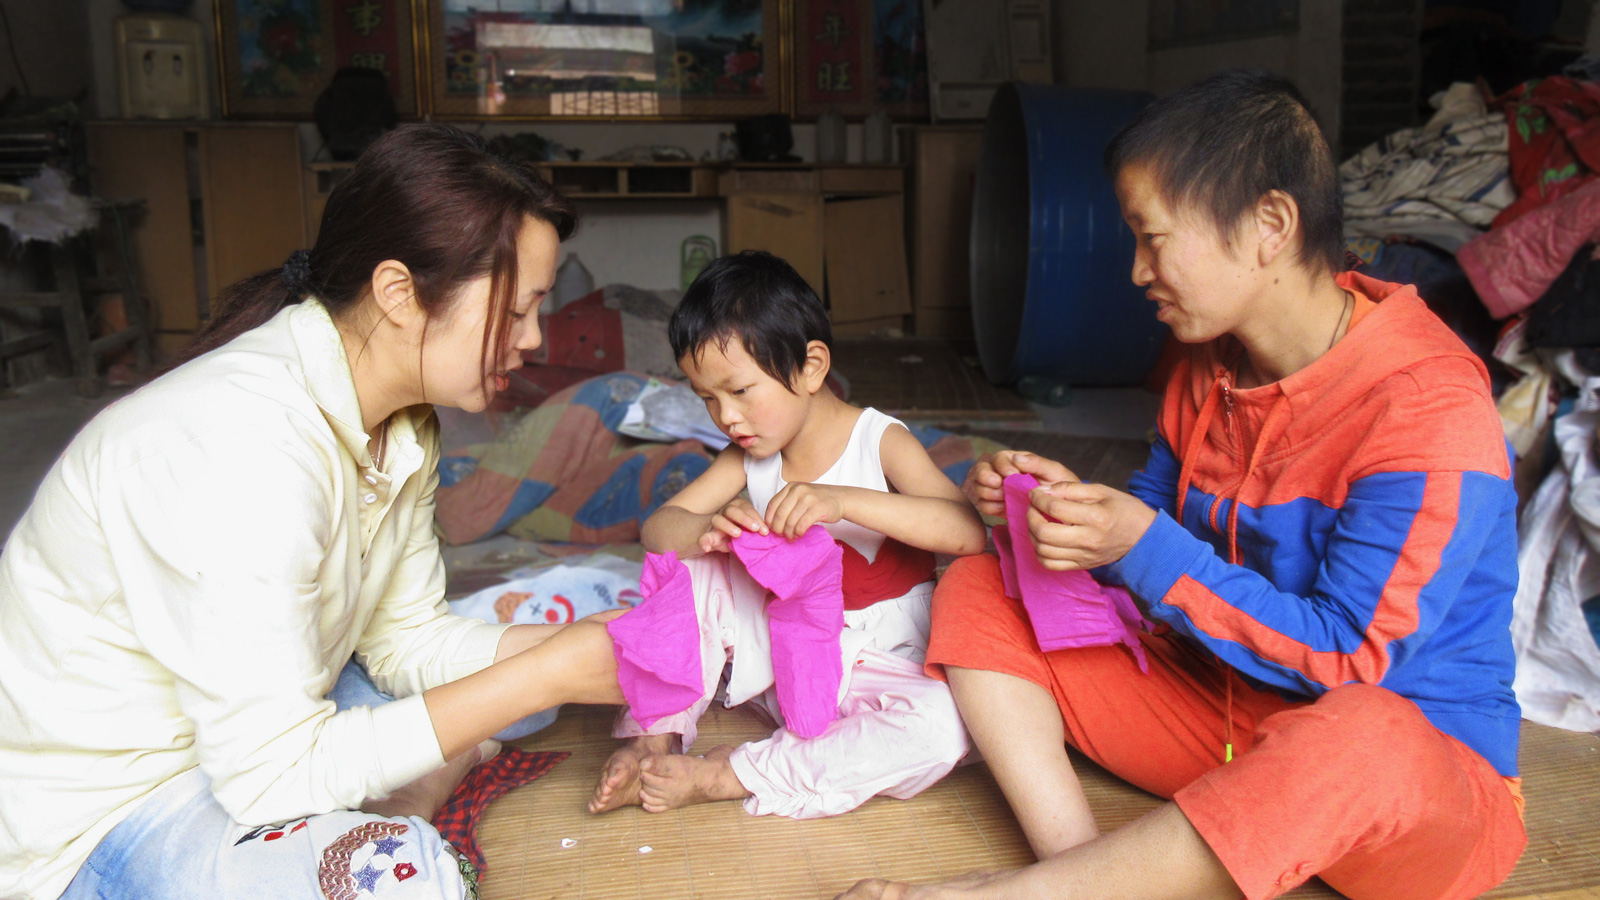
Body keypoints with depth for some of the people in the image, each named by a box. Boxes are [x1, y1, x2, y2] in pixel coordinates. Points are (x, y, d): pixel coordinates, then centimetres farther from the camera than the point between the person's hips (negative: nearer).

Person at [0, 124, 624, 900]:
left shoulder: (399, 424, -3)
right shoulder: (246, 443, -31)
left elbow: (410, 643, 3)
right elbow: (271, 773, -29)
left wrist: (607, 649, -10)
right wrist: (545, 676, -25)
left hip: (239, 733, 9)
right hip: (92, 813, -8)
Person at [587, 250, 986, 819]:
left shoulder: (880, 443, -15)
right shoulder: (747, 458, 0)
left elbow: (968, 533, -29)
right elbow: (657, 529, -6)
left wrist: (843, 500, -41)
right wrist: (707, 531, -31)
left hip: (874, 667, -4)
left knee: (946, 727, -35)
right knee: (690, 565, -10)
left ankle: (721, 776, -29)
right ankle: (655, 737, -9)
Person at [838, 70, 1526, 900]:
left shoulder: (1428, 410, -21)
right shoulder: (1211, 366, 3)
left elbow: (1349, 653, -23)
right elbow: (1158, 517, 14)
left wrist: (1143, 548, -26)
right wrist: (1074, 506, -7)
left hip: (1422, 761, -7)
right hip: (1221, 715, 7)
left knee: (1361, 737, -44)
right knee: (974, 593, -2)